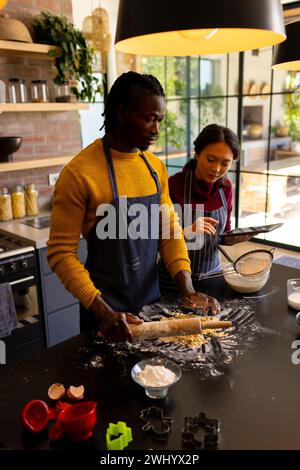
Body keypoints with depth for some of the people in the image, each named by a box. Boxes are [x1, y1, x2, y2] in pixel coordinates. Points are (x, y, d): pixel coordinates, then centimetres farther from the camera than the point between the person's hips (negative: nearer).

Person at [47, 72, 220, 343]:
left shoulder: (156, 167, 2)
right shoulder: (79, 173, -18)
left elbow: (170, 231, 4)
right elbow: (61, 252, -17)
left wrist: (187, 289, -8)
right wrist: (102, 312, -24)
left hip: (152, 296, 6)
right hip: (106, 305, -6)